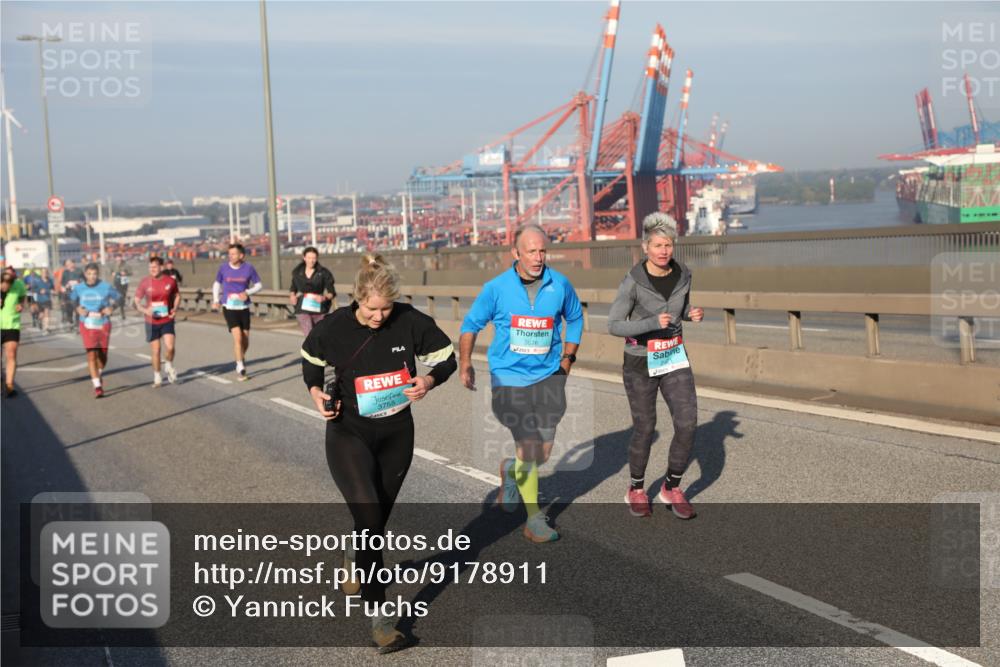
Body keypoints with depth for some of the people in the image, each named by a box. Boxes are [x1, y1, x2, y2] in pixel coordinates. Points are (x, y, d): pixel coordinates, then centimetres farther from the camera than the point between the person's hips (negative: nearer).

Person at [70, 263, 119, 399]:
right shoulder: (79, 288, -1)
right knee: (91, 355, -11)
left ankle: (98, 375, 40)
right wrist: (78, 309, -2)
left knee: (102, 355, 8)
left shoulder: (106, 287, -6)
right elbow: (73, 299, 18)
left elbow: (115, 299, 8)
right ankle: (97, 386, -9)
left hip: (103, 325, 0)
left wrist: (111, 308, -12)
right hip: (87, 325, 0)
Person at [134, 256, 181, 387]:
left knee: (170, 347, -15)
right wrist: (145, 310, -20)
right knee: (155, 350, 4)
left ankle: (169, 366, 16)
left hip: (167, 320, 0)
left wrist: (175, 309, -4)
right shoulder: (144, 282, -6)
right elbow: (137, 301, -1)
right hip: (152, 322, 0)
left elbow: (177, 295, 13)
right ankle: (157, 376, 21)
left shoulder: (170, 281, -4)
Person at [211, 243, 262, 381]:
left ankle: (241, 358, 37)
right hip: (229, 308, -1)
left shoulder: (249, 268, -4)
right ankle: (240, 369, -6)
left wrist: (247, 293, -13)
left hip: (244, 308, 2)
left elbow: (259, 285, 5)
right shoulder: (224, 267, -2)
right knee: (238, 337, -14)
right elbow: (217, 284, 14)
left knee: (245, 340, 7)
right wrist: (216, 300, 3)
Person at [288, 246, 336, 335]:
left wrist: (324, 297, -21)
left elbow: (331, 292, -2)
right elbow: (293, 289, 22)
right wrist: (292, 296, 1)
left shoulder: (323, 273, -1)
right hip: (303, 309, 0)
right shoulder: (297, 273, 8)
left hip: (319, 309, 0)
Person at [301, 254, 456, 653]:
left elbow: (447, 358, -2)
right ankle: (379, 616, -8)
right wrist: (315, 390, -11)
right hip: (348, 433, -2)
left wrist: (429, 381, -22)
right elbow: (311, 359, 7)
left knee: (376, 520, 16)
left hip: (396, 434, 2)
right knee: (369, 519, -18)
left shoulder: (410, 322, -14)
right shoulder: (333, 327, -14)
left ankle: (354, 559, 53)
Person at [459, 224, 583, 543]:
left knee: (544, 453, 4)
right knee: (528, 446, -7)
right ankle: (534, 519, 9)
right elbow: (471, 324, 6)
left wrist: (568, 356, 13)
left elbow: (575, 318, 17)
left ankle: (512, 470, 39)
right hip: (509, 376, -3)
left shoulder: (559, 284, -2)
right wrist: (465, 365, 5)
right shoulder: (496, 288, -7)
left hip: (549, 375, 3)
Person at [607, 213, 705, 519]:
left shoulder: (683, 275, -4)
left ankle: (671, 488, 14)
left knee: (687, 423, -8)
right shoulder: (632, 281, -18)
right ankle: (636, 489, 32)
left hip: (675, 359, 4)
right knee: (645, 429, 7)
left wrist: (693, 314, -9)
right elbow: (614, 325, -16)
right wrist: (653, 323, -29)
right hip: (640, 364, -4)